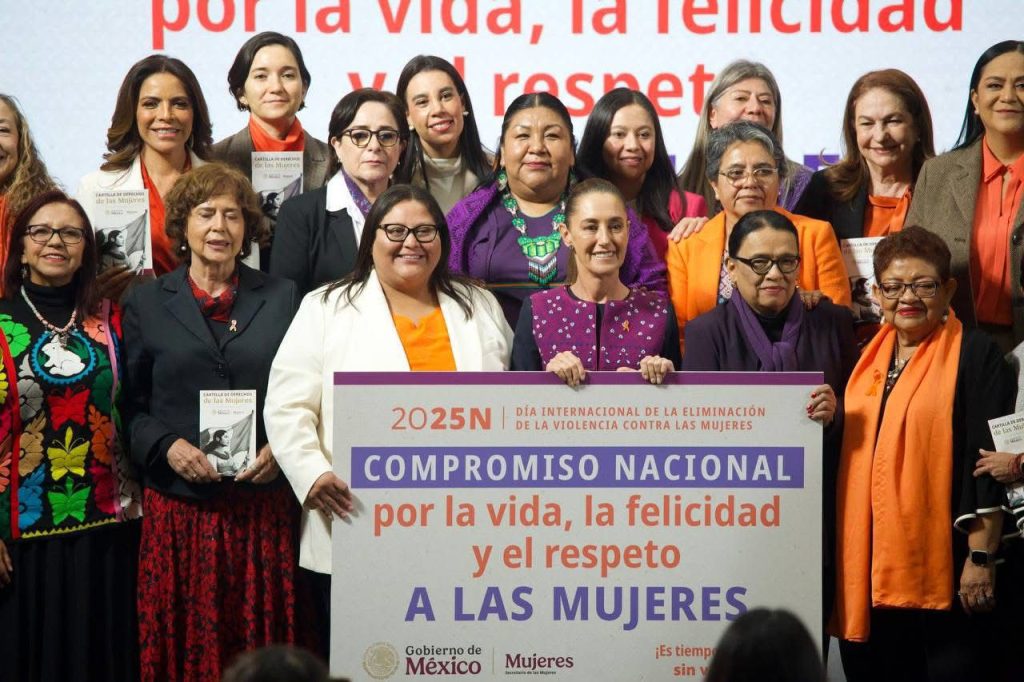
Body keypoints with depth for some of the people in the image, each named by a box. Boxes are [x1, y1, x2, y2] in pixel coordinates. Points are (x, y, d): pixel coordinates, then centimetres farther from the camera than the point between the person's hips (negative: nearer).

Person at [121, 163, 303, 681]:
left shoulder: (282, 298, 11)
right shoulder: (146, 303, 9)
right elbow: (131, 406, 5)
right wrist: (167, 446, -12)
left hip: (265, 507, 1)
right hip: (179, 510, 0)